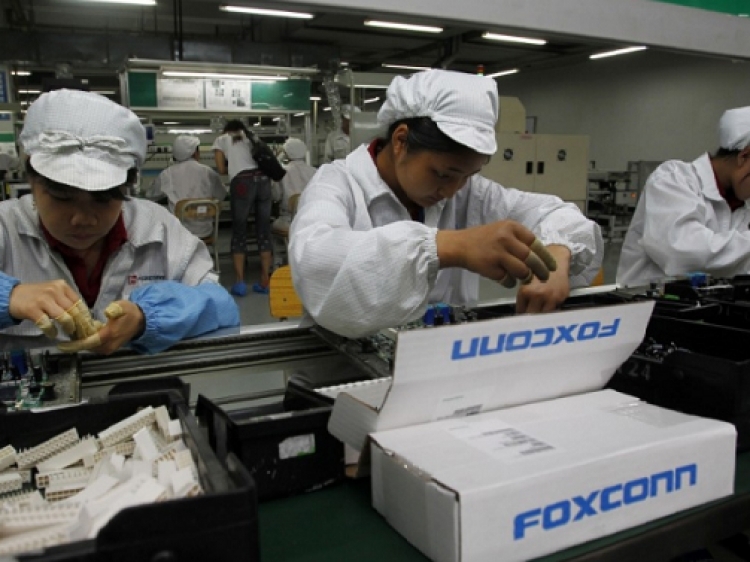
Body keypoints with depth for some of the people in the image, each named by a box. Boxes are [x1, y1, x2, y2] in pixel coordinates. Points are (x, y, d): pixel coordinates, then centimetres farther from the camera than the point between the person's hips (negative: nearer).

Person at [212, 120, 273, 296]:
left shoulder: (221, 139, 20)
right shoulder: (251, 138, 30)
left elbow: (221, 169, 11)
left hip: (242, 182, -3)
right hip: (263, 179, 3)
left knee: (239, 231, 4)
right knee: (264, 231, 6)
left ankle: (240, 283, -1)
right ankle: (265, 282, 7)